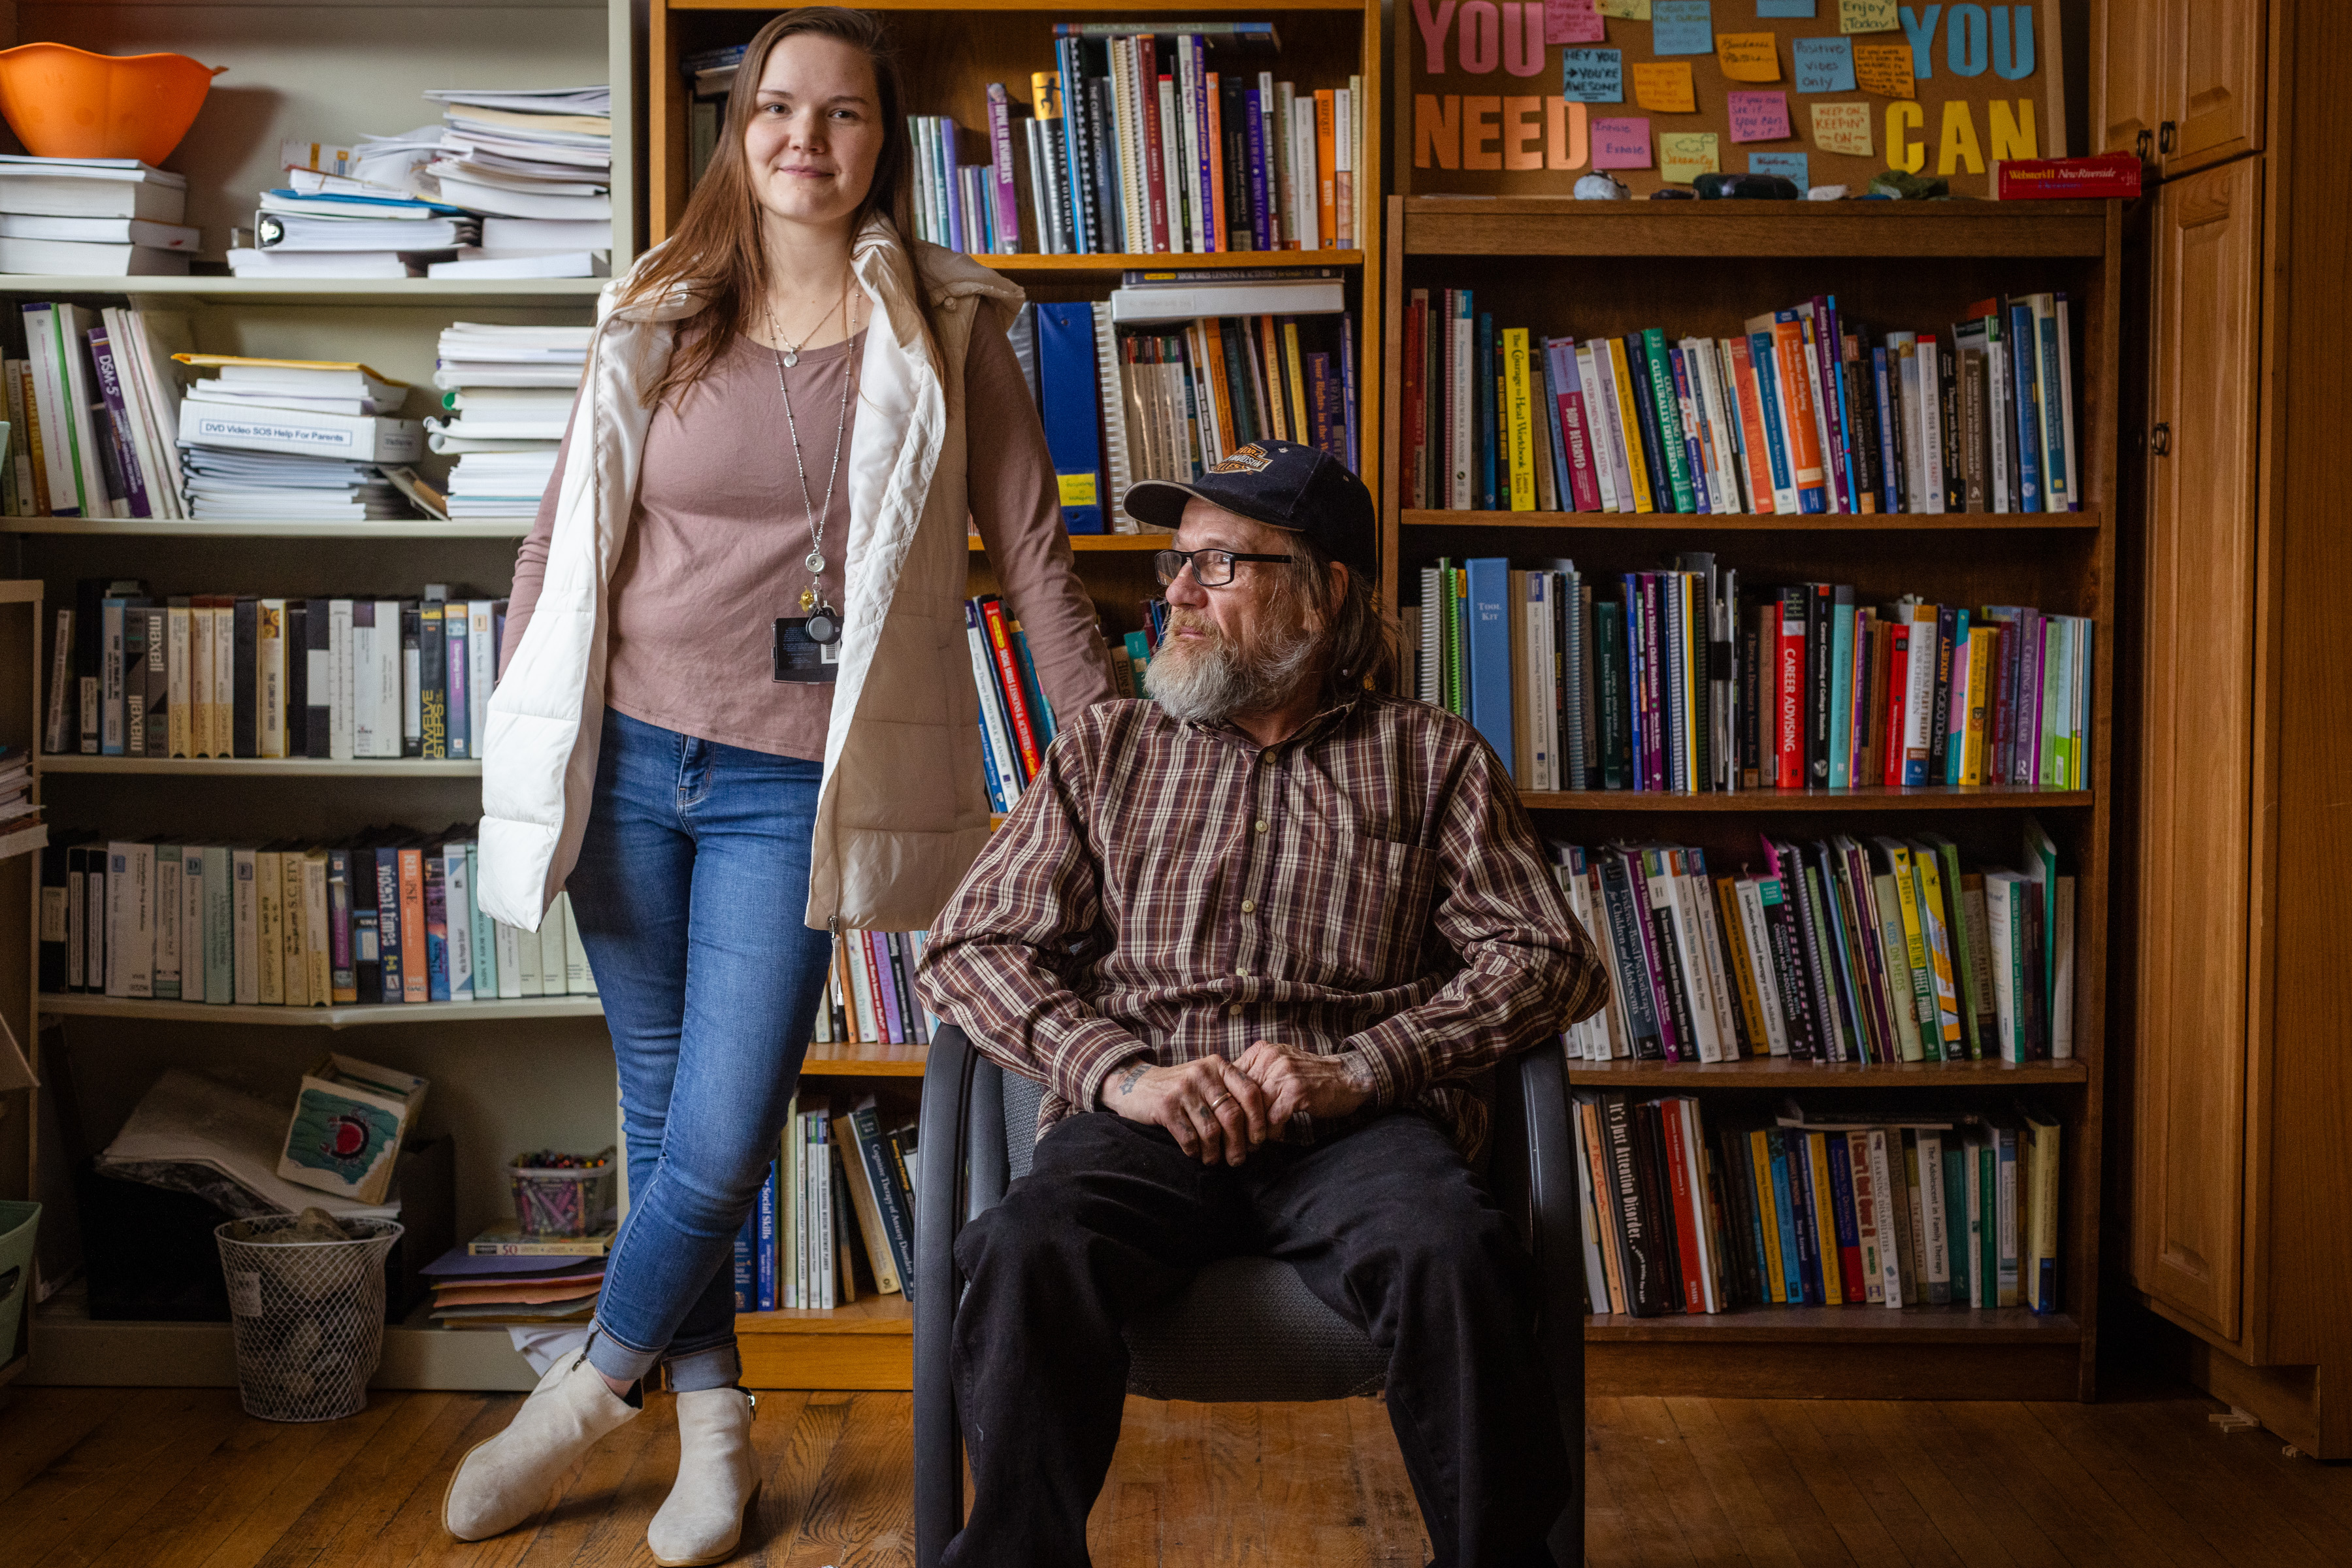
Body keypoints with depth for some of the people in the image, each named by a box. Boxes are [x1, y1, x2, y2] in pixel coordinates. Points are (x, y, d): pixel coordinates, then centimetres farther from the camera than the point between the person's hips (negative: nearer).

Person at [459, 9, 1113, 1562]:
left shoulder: (946, 329, 1)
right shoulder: (660, 319, 7)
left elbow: (1033, 550, 2)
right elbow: (566, 528, 12)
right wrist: (525, 747, 9)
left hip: (790, 784, -2)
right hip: (629, 759, 3)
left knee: (720, 1146, -6)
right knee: (663, 1116, 9)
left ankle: (579, 1402, 17)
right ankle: (713, 1425, 24)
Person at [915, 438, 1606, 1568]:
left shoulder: (1431, 757, 16)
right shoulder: (1106, 751, 20)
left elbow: (1548, 961, 6)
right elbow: (971, 948, 12)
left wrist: (1358, 1069, -9)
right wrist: (1119, 1071, -7)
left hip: (1356, 1128, 0)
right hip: (1145, 1127, 1)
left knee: (1456, 1258, -34)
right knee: (1029, 1252, -33)